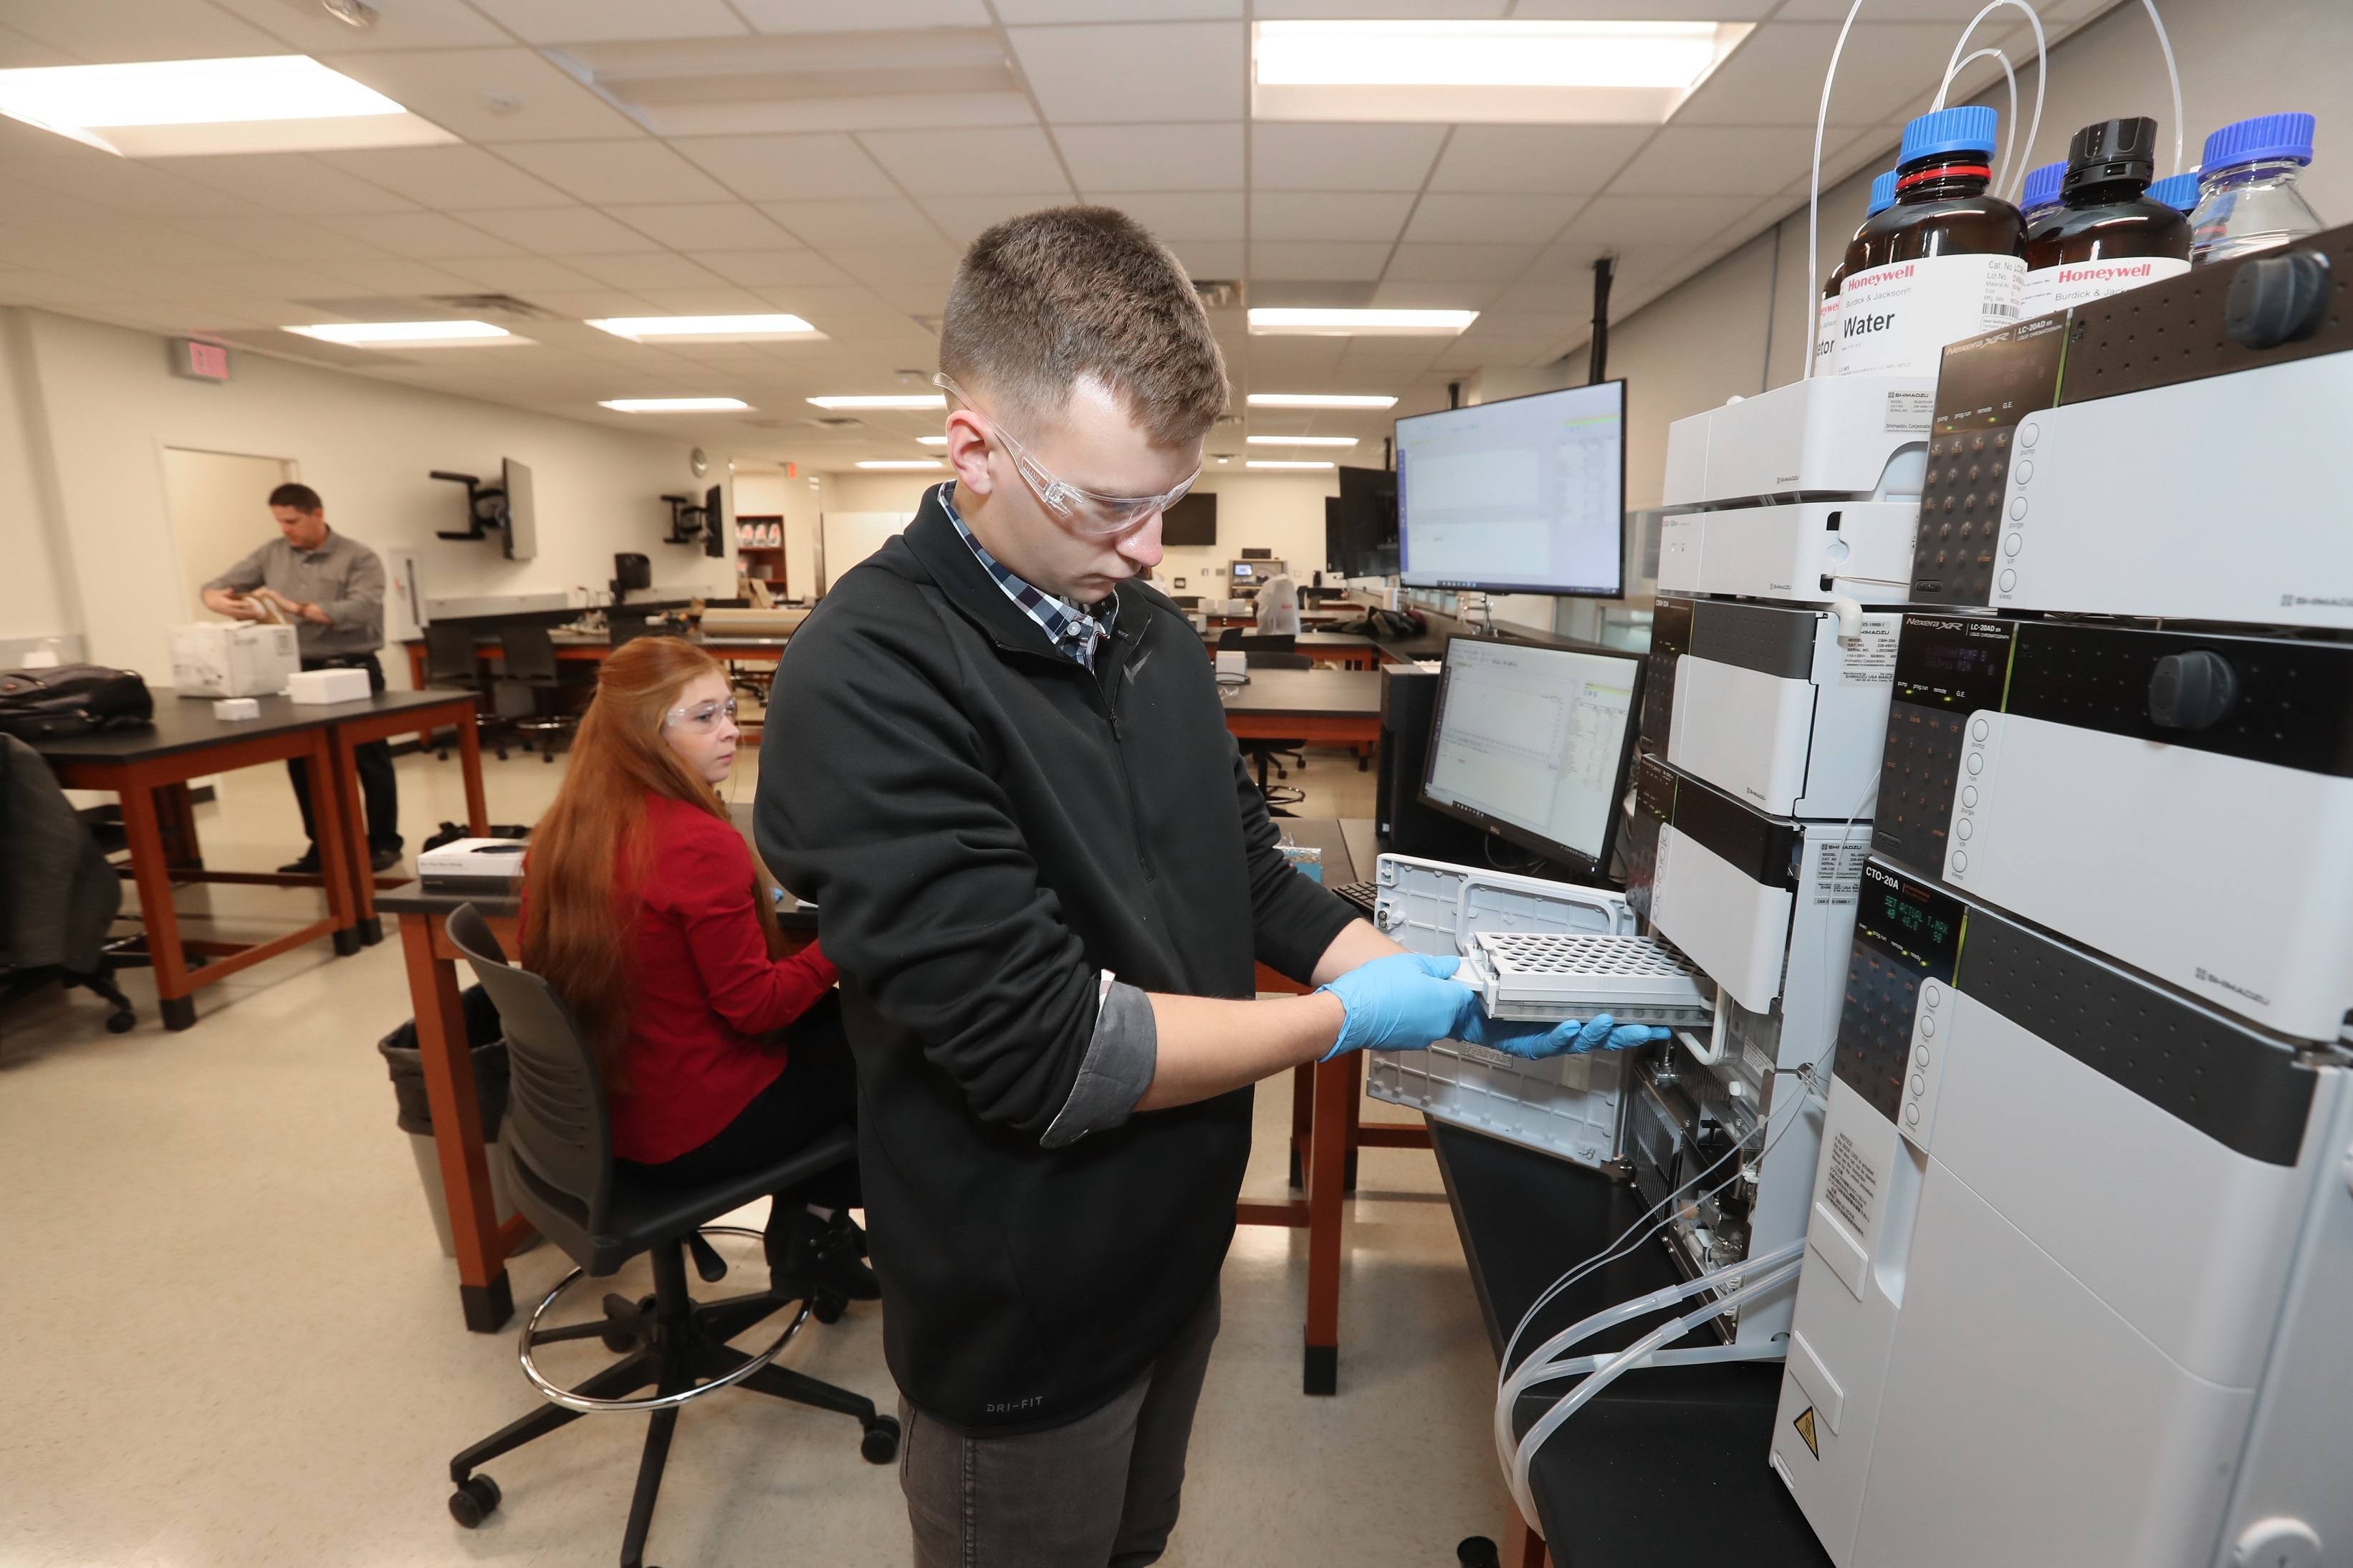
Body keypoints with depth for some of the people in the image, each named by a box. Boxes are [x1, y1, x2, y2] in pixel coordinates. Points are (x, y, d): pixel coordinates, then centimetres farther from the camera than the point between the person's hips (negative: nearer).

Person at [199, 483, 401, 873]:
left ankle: (384, 843, 12)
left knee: (369, 760, 2)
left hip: (352, 671, -6)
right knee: (303, 764, 10)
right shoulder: (271, 554, 11)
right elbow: (216, 587, 12)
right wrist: (221, 601, -12)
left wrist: (298, 609, -25)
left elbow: (363, 609, -20)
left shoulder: (359, 557, -6)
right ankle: (322, 847, 20)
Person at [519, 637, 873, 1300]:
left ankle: (801, 1226, 25)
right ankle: (814, 1231, 26)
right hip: (696, 1128, -8)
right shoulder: (701, 843, -28)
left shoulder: (560, 833, -3)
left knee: (828, 1018, 20)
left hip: (596, 1111, 8)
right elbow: (756, 1006, -23)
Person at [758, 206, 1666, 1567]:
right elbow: (1042, 1050, -29)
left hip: (1178, 1239, 7)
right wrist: (1347, 1020, -19)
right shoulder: (870, 677, -27)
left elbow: (1251, 876, 5)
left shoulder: (1153, 633, 0)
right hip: (1027, 1317, -6)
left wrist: (1443, 986, -6)